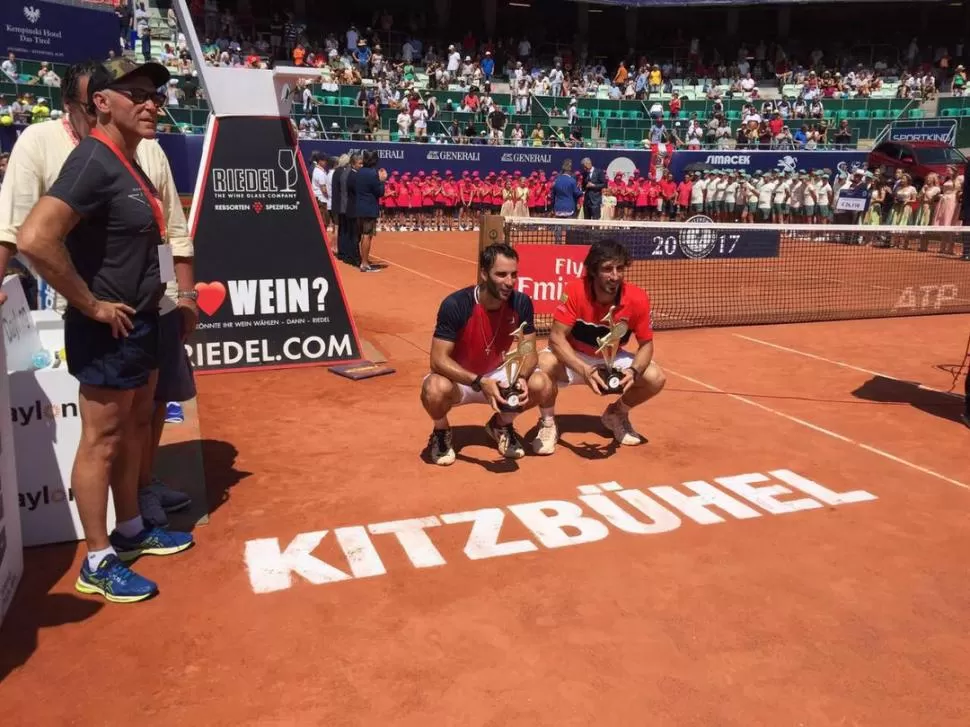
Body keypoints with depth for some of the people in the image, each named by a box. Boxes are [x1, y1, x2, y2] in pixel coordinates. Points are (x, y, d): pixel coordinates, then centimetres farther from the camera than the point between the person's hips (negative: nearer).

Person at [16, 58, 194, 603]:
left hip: (140, 323, 10)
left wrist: (152, 289, 12)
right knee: (102, 441, 1)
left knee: (135, 429, 19)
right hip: (107, 331, -10)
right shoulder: (94, 160, -19)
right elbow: (35, 239, -30)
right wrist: (91, 305, -21)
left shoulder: (131, 163, 10)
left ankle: (131, 531, 35)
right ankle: (98, 563, 15)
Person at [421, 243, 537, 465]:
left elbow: (530, 351, -10)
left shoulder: (521, 303, -15)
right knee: (436, 388, -38)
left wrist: (522, 378, -33)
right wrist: (479, 383, -41)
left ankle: (501, 425, 11)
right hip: (457, 379, -4)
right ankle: (441, 433, 0)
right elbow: (438, 360, -28)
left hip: (496, 375, 4)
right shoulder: (455, 305, -27)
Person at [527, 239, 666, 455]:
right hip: (571, 357, -3)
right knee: (537, 383, -35)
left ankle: (616, 414, 14)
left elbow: (646, 344, -10)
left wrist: (633, 371, -32)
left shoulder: (638, 299, -22)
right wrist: (584, 370, -43)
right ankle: (548, 423, 1)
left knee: (655, 378, -18)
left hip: (611, 359, 3)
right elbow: (556, 338, -28)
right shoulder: (575, 291, -28)